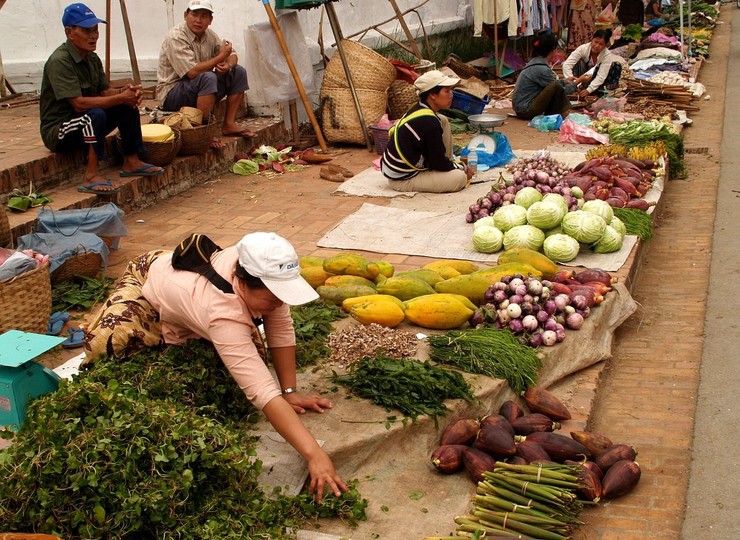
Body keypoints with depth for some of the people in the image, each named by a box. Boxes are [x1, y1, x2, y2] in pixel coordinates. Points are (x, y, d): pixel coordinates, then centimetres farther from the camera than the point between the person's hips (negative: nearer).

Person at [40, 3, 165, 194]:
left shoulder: (92, 58, 6)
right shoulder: (59, 61, -22)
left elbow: (105, 92, 7)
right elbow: (79, 103, -29)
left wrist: (124, 92, -16)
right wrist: (120, 97, -26)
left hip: (86, 125, 9)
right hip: (57, 131, -9)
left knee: (128, 106, -3)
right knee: (95, 114, -35)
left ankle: (131, 162, 3)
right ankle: (91, 177, -33)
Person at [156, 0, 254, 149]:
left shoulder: (209, 34, 3)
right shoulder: (176, 37, -20)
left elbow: (233, 55, 9)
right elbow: (192, 72, -30)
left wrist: (228, 65, -15)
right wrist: (221, 57, -22)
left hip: (201, 91, 8)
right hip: (172, 95, -8)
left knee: (239, 72, 0)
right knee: (208, 78, -35)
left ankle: (229, 124, -1)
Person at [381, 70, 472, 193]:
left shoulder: (418, 110, 2)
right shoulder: (428, 122, -25)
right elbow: (438, 163, -17)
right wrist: (463, 168, -1)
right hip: (402, 180, -10)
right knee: (460, 178, -23)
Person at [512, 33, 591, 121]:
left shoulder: (535, 62, 8)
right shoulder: (541, 69, -20)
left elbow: (551, 81, 26)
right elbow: (561, 90, -11)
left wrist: (566, 81, 34)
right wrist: (578, 82, 1)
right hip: (525, 111, -10)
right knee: (556, 86, -23)